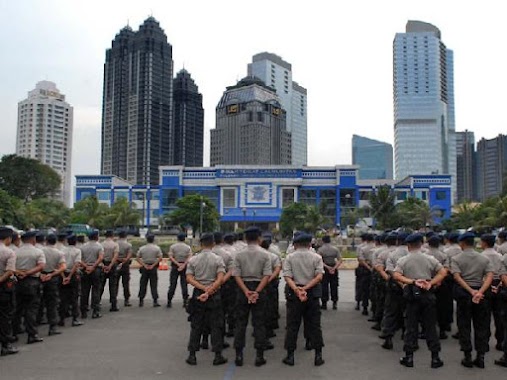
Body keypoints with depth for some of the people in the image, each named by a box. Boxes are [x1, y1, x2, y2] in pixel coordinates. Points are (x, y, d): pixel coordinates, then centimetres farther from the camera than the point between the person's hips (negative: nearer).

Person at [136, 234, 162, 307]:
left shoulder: (142, 248, 4)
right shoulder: (157, 248, -2)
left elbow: (138, 258, 0)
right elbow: (160, 258, -9)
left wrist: (144, 265, -4)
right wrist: (153, 265, -7)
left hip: (144, 268, 2)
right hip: (153, 268, -2)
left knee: (143, 285, 8)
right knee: (154, 285, 1)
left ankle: (141, 301, 10)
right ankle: (155, 301, -2)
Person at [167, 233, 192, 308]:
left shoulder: (173, 246, 2)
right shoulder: (188, 247, 2)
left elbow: (170, 257, -8)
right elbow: (189, 257, -10)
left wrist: (178, 264, -12)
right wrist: (183, 265, -15)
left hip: (175, 266, 0)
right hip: (184, 266, 0)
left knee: (173, 284, 4)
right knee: (184, 284, 4)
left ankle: (169, 301, 6)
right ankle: (185, 301, 1)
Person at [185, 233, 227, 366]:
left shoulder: (193, 260, 1)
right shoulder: (218, 259, -5)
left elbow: (189, 278, -7)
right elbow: (220, 279, -16)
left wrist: (203, 288, -12)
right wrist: (209, 290, -16)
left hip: (198, 294, 2)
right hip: (214, 295, -2)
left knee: (196, 326, 10)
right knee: (216, 326, 6)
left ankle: (192, 355, 13)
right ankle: (218, 356, 9)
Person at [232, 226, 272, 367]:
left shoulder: (239, 254, -1)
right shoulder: (265, 254, -4)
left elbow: (237, 275, -7)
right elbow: (266, 276, -12)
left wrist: (246, 291, -12)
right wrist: (257, 292, -14)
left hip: (243, 290, 1)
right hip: (259, 289, -1)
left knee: (240, 323, 9)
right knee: (259, 323, 6)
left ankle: (239, 355, 11)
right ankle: (259, 356, 8)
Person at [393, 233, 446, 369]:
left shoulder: (403, 260, -2)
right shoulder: (429, 259, 3)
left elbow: (396, 275, -16)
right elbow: (443, 272, -4)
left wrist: (412, 282, -18)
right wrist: (431, 283, -11)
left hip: (412, 295, -1)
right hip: (428, 295, 1)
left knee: (411, 326, 6)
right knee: (430, 326, 8)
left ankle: (409, 357, 10)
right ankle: (435, 357, 12)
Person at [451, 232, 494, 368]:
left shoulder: (456, 259, -3)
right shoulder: (484, 259, 4)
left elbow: (457, 277, -16)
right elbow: (490, 276, -10)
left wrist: (471, 291, -18)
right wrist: (480, 291, -20)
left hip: (463, 292, -2)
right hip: (481, 292, 2)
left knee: (464, 325, 6)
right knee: (481, 325, 11)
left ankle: (468, 357, 9)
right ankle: (480, 356, 12)